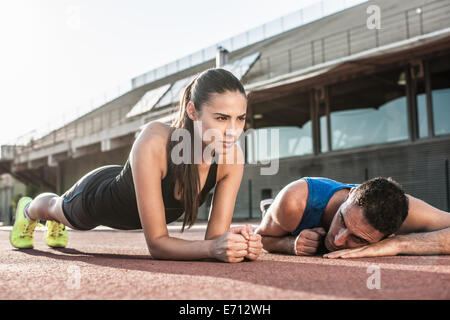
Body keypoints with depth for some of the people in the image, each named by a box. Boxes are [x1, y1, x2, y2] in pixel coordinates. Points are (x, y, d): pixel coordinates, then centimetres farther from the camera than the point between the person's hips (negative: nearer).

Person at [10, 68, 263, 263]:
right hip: (98, 193, -4)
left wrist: (240, 244, -51)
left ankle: (56, 224, 77)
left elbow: (215, 236, -30)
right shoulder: (154, 143, -48)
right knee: (57, 209, 33)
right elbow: (156, 242, -45)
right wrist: (212, 248, -60)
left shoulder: (233, 158, -34)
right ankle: (28, 209, 72)